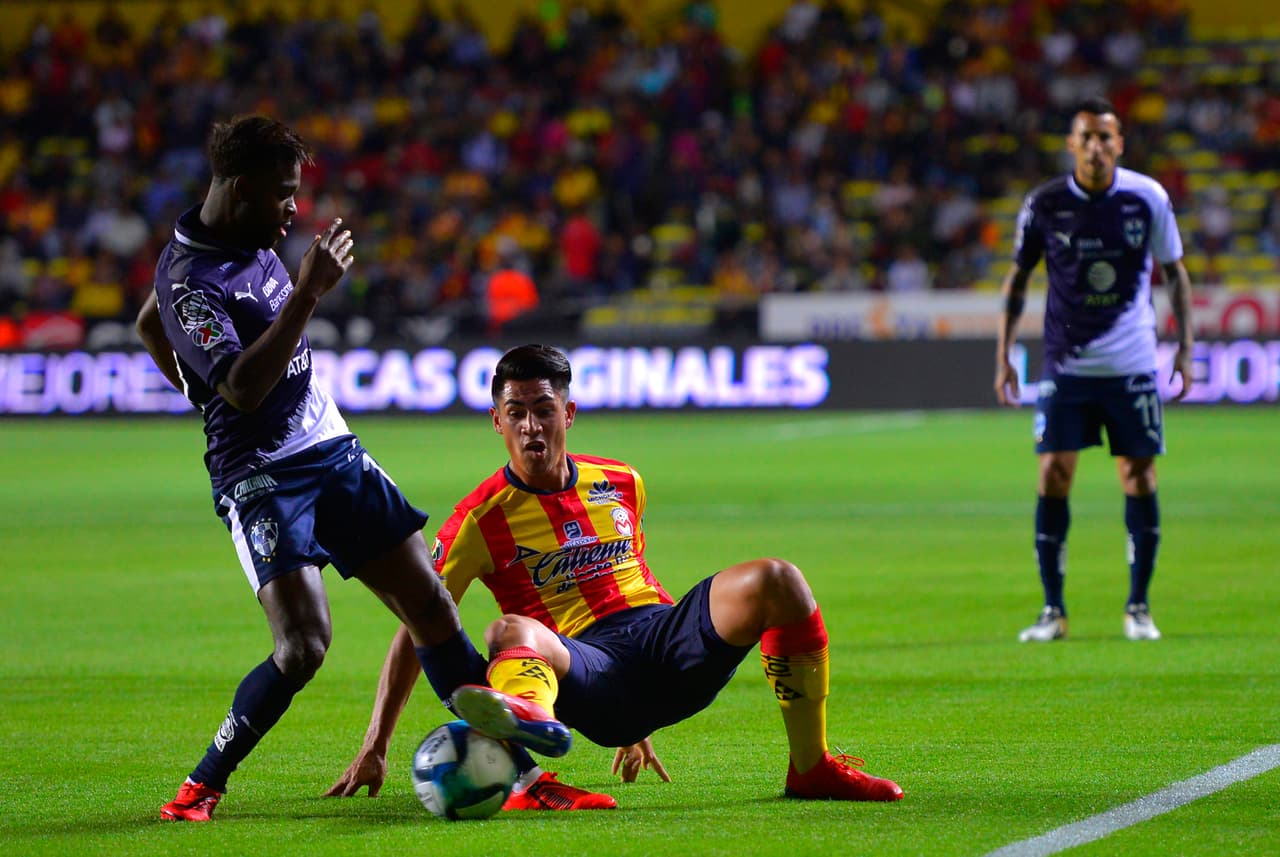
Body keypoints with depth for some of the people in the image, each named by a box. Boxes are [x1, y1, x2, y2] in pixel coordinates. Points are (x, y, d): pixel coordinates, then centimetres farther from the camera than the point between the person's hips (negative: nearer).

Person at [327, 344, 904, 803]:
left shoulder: (622, 485, 18)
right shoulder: (482, 518, 4)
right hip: (585, 668, -4)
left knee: (776, 581, -21)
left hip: (666, 630, 4)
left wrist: (640, 723, 32)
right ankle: (525, 714, -77)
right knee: (512, 633, -37)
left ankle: (811, 768, -16)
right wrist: (374, 749, -7)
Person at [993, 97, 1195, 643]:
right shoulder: (1044, 205, -3)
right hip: (1065, 367, 0)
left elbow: (1174, 271, 8)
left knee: (1139, 478, -1)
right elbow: (1017, 279, 8)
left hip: (1133, 366, 0)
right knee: (1052, 476, -6)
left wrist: (1184, 347, 2)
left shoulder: (1148, 199, -3)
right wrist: (1004, 355, 3)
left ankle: (1138, 608, 11)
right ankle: (1052, 610, 2)